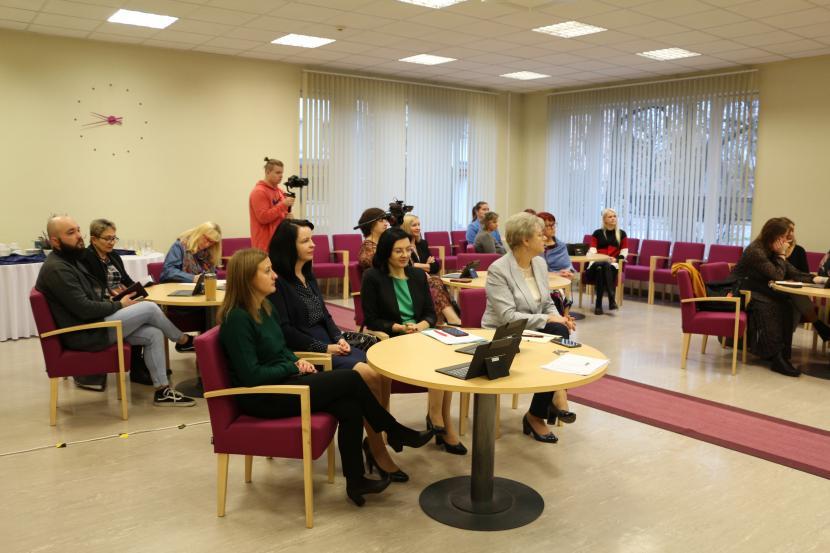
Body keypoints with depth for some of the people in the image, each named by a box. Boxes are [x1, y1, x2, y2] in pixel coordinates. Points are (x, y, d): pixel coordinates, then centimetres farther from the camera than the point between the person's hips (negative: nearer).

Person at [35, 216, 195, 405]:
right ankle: (185, 340, 12)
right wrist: (119, 305, -10)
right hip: (86, 334, -10)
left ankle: (162, 391, 1)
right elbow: (84, 309, -24)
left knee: (153, 334, -2)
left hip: (94, 323, 10)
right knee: (149, 308, -12)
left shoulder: (70, 261, 14)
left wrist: (113, 299, 4)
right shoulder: (56, 269, -19)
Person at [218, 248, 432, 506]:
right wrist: (294, 367, -12)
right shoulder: (237, 318, -19)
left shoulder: (265, 308, 8)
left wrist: (297, 361, 1)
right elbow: (251, 375, -21)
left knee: (350, 407, -14)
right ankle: (395, 432, 7)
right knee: (352, 380, -14)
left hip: (282, 381, 8)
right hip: (262, 397, -8)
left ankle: (355, 481, -3)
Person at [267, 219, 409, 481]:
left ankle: (375, 439, -6)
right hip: (305, 353, -8)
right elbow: (285, 331, -15)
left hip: (329, 344, 8)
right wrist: (325, 348, -15)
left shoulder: (308, 275, 15)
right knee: (369, 376, -24)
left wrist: (339, 338, 1)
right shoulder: (278, 281, -11)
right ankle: (377, 450, -11)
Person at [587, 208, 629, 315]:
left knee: (607, 267, -37)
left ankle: (599, 304, -38)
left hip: (613, 264, 0)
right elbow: (592, 251, 4)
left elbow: (624, 252, 10)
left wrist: (615, 259, -9)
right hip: (598, 262, 0)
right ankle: (612, 299, -42)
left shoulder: (621, 233, 17)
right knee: (599, 268, -39)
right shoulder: (597, 233, 14)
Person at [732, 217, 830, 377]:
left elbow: (793, 273, 5)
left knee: (791, 304, -17)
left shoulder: (772, 251, 7)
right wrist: (781, 254, -10)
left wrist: (816, 279, -8)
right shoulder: (755, 251, -18)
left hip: (760, 292, 9)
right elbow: (778, 276, -19)